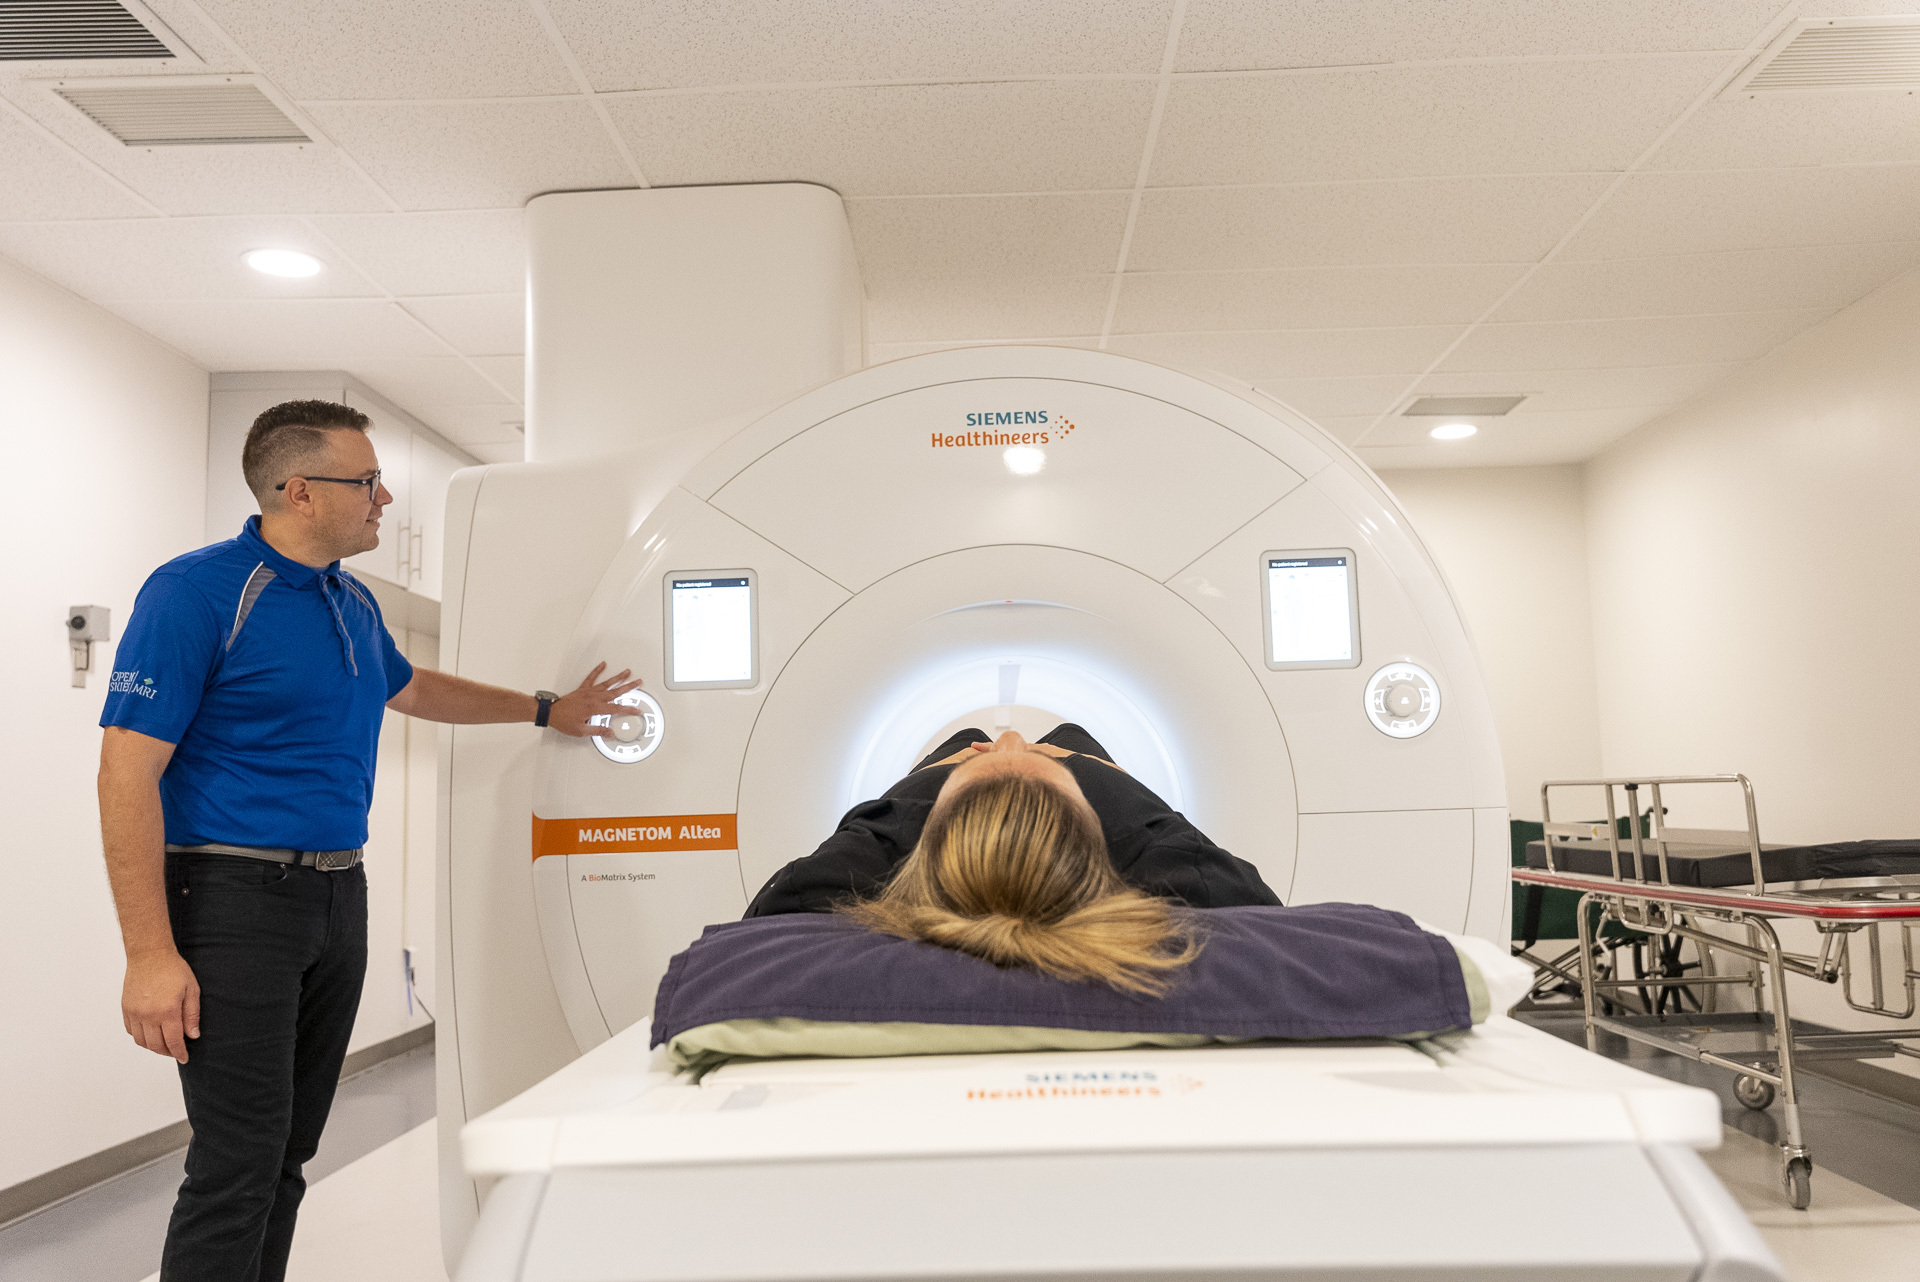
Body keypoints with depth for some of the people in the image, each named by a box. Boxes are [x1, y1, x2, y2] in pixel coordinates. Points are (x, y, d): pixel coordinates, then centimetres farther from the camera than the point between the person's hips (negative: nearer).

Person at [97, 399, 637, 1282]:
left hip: (338, 900, 8)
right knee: (240, 1159, -7)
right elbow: (128, 773, -16)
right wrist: (151, 954, -21)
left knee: (290, 1152, 13)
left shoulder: (354, 604, 12)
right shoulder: (196, 591, -12)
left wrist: (546, 710, 34)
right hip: (234, 897, -8)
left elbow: (410, 687, 33)